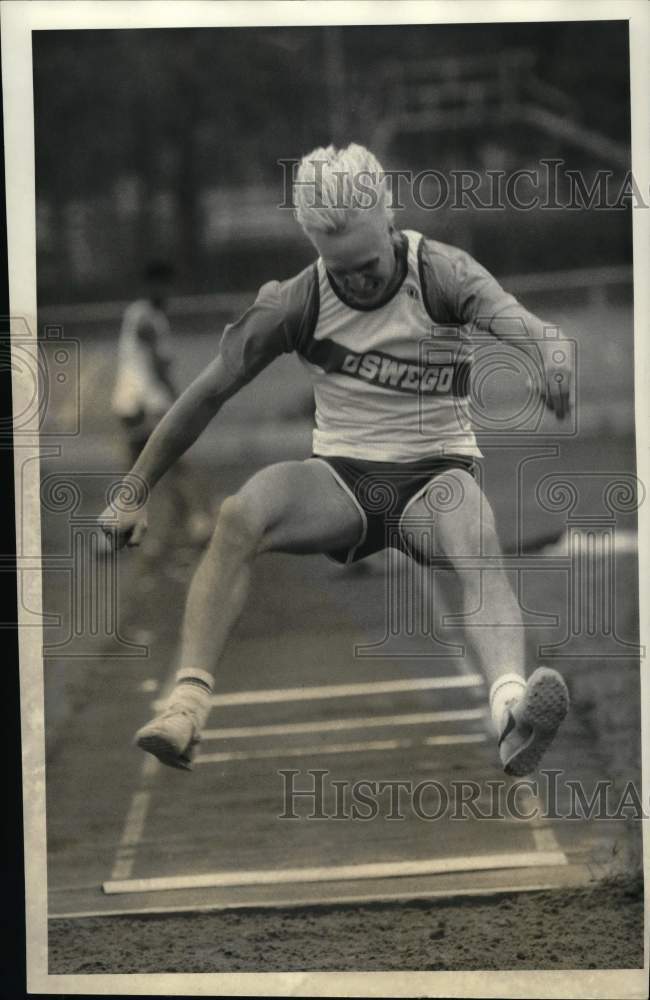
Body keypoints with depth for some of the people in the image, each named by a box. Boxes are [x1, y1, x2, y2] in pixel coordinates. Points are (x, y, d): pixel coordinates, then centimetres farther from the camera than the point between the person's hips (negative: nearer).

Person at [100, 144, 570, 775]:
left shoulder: (440, 274, -10)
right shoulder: (300, 301, -3)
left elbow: (503, 313, -32)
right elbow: (208, 393, 3)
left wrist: (549, 359, -57)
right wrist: (134, 496, 3)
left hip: (436, 473, -2)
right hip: (342, 476, 2)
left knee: (480, 557, -37)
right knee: (238, 516, -30)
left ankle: (509, 702, -65)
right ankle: (188, 699, -39)